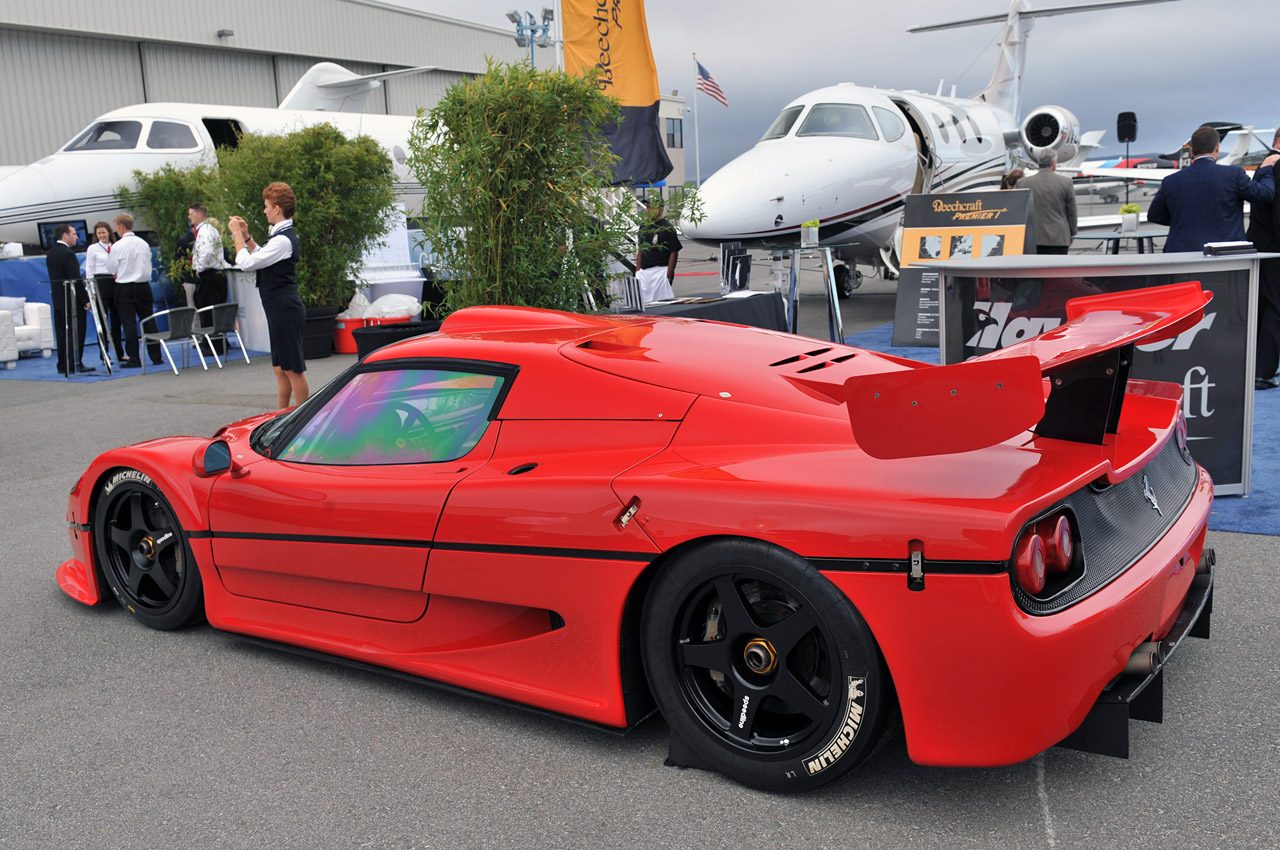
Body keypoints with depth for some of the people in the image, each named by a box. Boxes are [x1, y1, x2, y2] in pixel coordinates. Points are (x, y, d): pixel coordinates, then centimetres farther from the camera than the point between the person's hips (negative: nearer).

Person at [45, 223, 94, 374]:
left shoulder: (50, 253, 12)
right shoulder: (68, 253, -15)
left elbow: (55, 277, 16)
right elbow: (76, 279, -19)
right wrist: (86, 299, -15)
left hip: (58, 299, 9)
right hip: (72, 300, -8)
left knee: (62, 333, 10)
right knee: (76, 333, -3)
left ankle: (63, 366, 13)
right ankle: (75, 365, -3)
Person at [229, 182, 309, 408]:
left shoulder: (283, 240, -19)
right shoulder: (281, 235, 13)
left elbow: (246, 263, -18)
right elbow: (261, 258, 28)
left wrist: (237, 235, -6)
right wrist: (246, 236, 19)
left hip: (285, 311, -10)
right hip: (281, 311, 10)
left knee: (293, 369, -3)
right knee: (281, 369, 15)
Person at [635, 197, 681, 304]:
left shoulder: (666, 228, -9)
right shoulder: (643, 227, 12)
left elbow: (674, 252, -10)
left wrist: (668, 275, -14)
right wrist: (638, 272, 12)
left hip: (660, 271, -7)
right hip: (643, 272, 7)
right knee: (642, 303, 6)